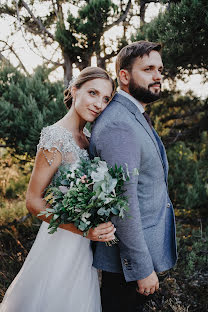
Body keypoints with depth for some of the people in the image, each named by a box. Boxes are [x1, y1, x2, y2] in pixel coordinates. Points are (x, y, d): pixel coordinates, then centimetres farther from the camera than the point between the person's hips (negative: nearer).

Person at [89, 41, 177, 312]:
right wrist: (142, 269, -22)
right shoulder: (118, 125, -24)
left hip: (147, 246, 9)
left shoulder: (136, 117, 11)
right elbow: (123, 203, -27)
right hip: (129, 258, -9)